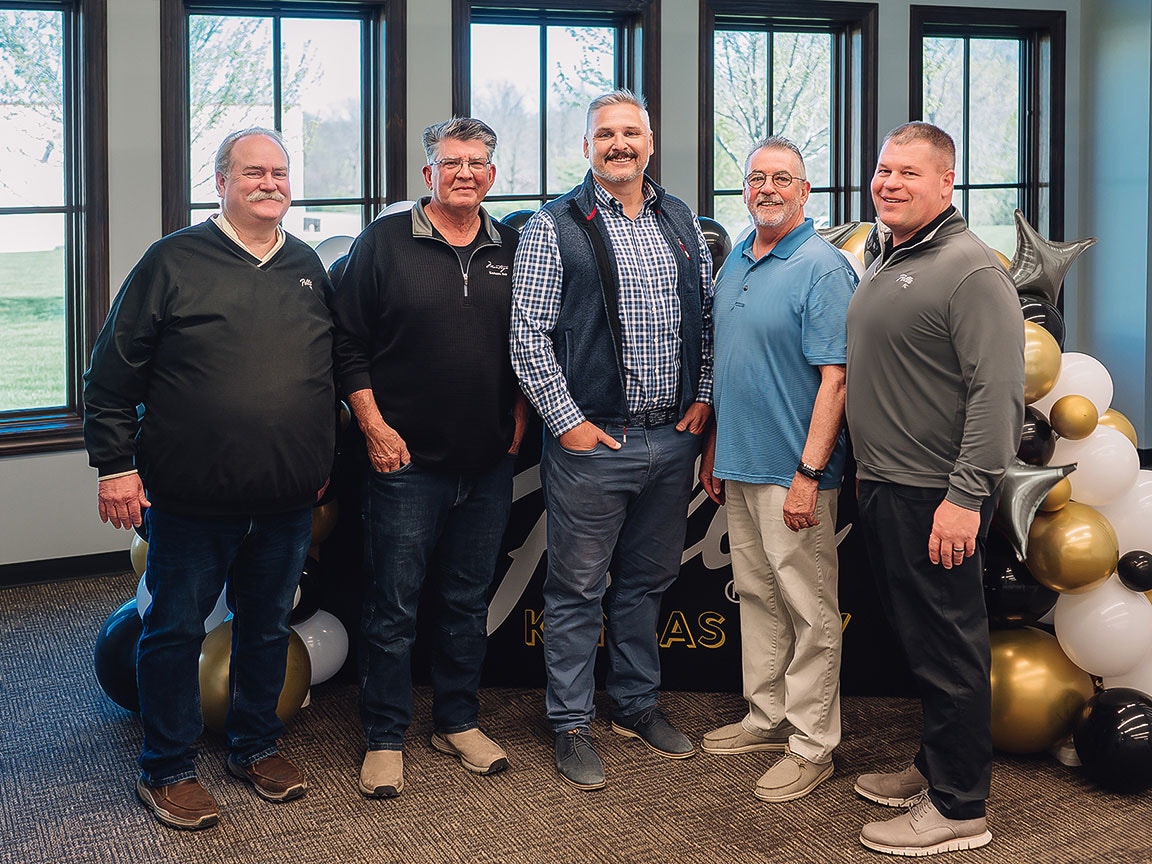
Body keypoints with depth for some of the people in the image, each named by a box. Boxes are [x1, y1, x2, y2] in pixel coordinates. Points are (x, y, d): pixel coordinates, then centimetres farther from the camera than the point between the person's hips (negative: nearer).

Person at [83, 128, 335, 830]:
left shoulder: (309, 267, 10)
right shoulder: (174, 261, -5)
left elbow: (330, 373, 21)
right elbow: (114, 372, -5)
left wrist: (324, 458, 18)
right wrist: (116, 464, -9)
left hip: (288, 499, 5)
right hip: (192, 498, -4)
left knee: (269, 626, 16)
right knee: (176, 629, 5)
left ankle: (258, 745, 33)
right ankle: (168, 770, 18)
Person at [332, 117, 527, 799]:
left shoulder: (514, 249, 8)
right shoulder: (385, 242, -2)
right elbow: (349, 344, -2)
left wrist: (520, 419, 7)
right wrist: (375, 427, -8)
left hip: (490, 463, 4)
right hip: (407, 460, -3)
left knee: (470, 602, 14)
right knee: (395, 606, 1)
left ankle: (459, 721, 28)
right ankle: (385, 738, 14)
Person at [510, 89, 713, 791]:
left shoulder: (683, 223, 11)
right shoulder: (555, 227, -5)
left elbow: (708, 315, 17)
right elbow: (529, 333, -9)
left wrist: (702, 396, 6)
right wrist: (566, 420, -12)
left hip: (673, 438, 5)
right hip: (590, 441, -5)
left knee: (648, 580, 16)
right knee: (579, 588, 3)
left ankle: (638, 703, 31)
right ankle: (573, 725, 15)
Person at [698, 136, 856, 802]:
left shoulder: (823, 267, -13)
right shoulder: (736, 263, 13)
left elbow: (834, 378, -18)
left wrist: (808, 474, -22)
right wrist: (714, 447, 19)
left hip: (793, 472, -8)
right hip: (739, 467, 8)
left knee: (810, 609, 1)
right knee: (757, 596, 16)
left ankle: (812, 745, 9)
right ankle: (768, 718, 29)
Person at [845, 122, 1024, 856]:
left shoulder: (970, 270, -15)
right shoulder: (887, 263, 16)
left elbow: (998, 391, -21)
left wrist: (966, 495, -24)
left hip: (936, 497, -9)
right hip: (885, 487, 9)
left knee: (947, 647, -2)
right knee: (917, 637, 18)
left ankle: (959, 809, 7)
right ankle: (934, 769, 32)